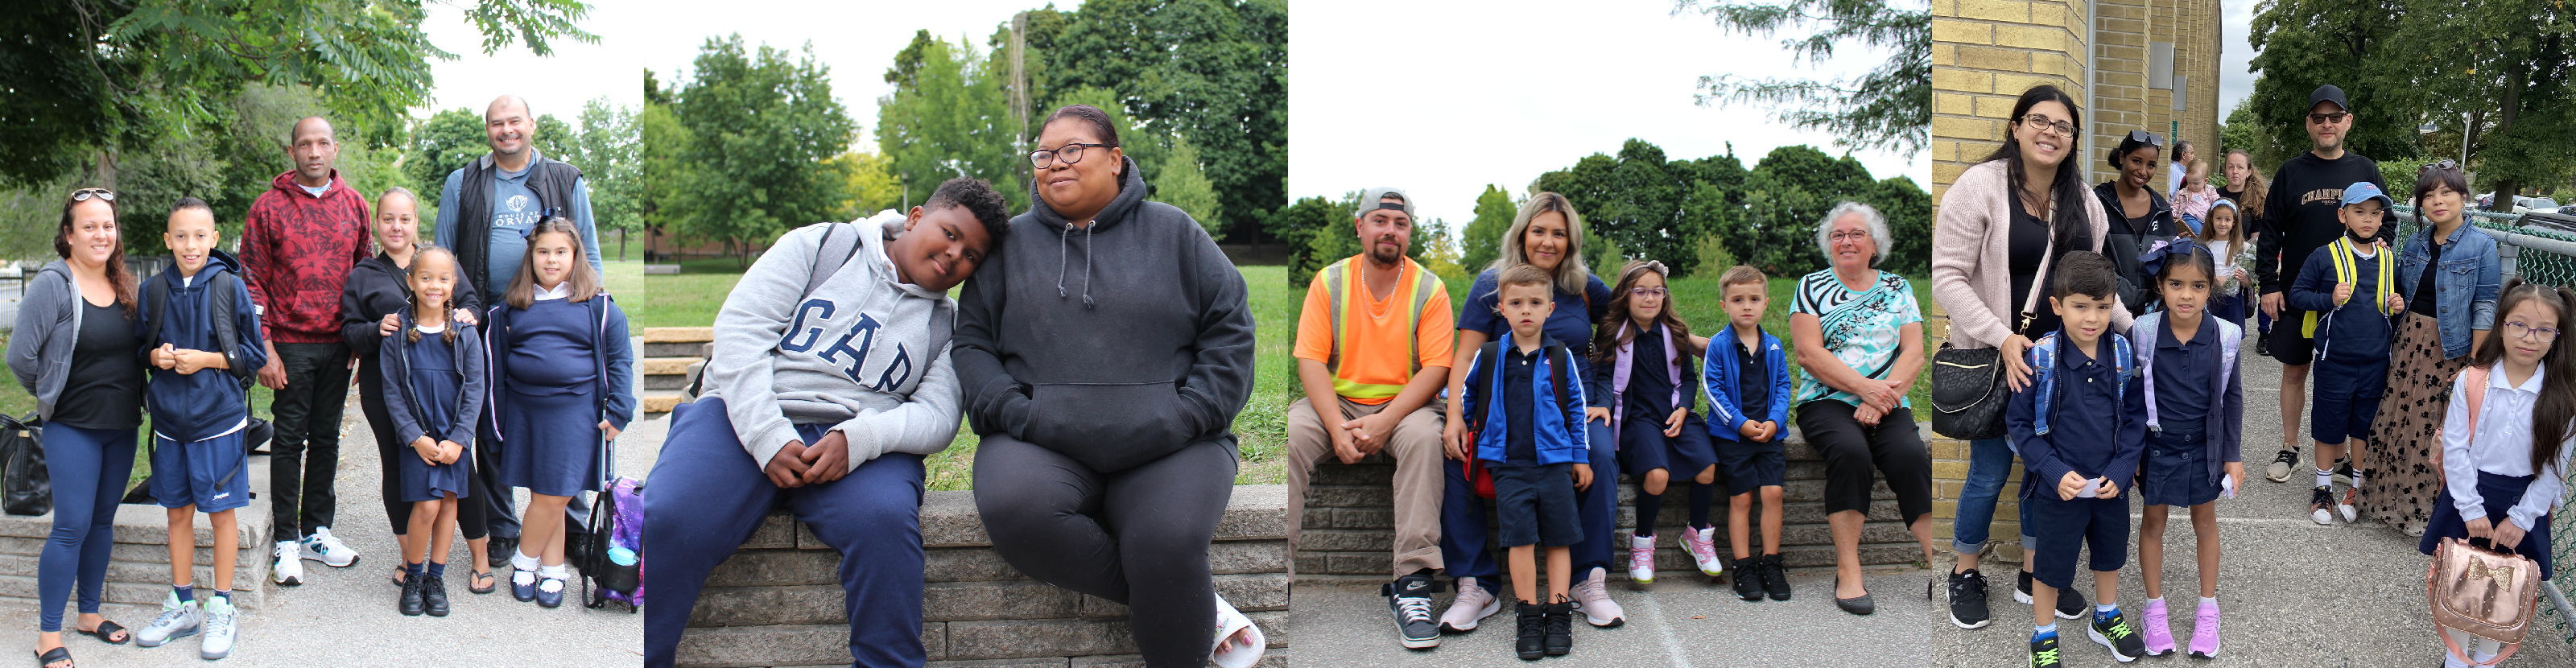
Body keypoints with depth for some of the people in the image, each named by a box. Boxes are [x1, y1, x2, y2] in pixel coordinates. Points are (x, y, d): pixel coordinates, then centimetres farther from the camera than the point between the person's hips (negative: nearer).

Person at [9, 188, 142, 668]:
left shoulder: (124, 285, 7)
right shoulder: (53, 285, -12)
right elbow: (20, 356, -11)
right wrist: (51, 396, 2)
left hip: (122, 426, 6)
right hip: (72, 428, -6)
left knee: (102, 521, 14)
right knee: (72, 527, -7)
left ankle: (90, 614, 27)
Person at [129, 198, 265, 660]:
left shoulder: (230, 287, -6)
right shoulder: (155, 291, 3)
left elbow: (255, 355, -3)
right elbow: (138, 348, 14)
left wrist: (205, 359, -14)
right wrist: (155, 357, -7)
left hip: (218, 421, -3)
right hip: (169, 422, 3)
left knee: (220, 513, 4)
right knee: (178, 513, 12)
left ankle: (222, 609, 15)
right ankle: (182, 607, 25)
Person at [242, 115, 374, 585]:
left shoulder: (353, 204, 7)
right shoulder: (269, 207, -2)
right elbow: (253, 282, -3)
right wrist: (265, 348, -8)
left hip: (338, 344, 3)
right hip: (290, 344, -3)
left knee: (326, 437, 10)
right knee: (289, 439, 1)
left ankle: (316, 531, 20)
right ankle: (286, 540, 9)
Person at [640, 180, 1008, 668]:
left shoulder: (949, 323, 19)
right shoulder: (822, 246, 13)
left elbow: (938, 415, 5)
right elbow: (740, 327, 2)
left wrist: (857, 438, -17)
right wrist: (768, 436, -12)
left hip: (862, 443, 1)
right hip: (748, 418, -1)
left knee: (885, 518, -34)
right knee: (666, 520, -28)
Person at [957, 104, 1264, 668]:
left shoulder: (1172, 231, 14)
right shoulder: (1011, 242, 17)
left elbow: (1231, 333, 9)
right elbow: (971, 344, 11)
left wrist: (1186, 418, -7)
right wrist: (1020, 414, -8)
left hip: (1170, 450, -1)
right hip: (1044, 448, 2)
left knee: (1168, 543, -34)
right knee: (1013, 507, -34)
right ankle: (1201, 604, -20)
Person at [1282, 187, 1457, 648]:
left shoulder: (1428, 289, -1)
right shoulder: (1329, 281, 2)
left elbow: (1436, 368, -8)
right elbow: (1310, 359, -4)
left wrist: (1385, 421, -22)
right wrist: (1337, 425, -19)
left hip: (1404, 405, -1)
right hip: (1335, 401, 1)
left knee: (1424, 437, -34)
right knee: (1290, 435, -28)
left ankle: (1412, 583, -33)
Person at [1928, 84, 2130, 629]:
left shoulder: (2084, 201, 7)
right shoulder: (1981, 186, -14)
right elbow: (1947, 277, -17)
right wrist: (2002, 338, -25)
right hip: (1995, 355, -6)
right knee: (1991, 471, 2)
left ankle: (2033, 574, 31)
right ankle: (1965, 574, 23)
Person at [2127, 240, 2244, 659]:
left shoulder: (2225, 336, -12)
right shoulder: (2142, 333, -16)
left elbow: (2232, 398, -1)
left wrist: (2233, 456, 1)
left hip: (2204, 448, 1)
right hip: (2157, 447, -1)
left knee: (2206, 522, 16)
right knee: (2153, 522, 12)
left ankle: (2208, 609, 31)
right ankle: (2155, 608, 29)